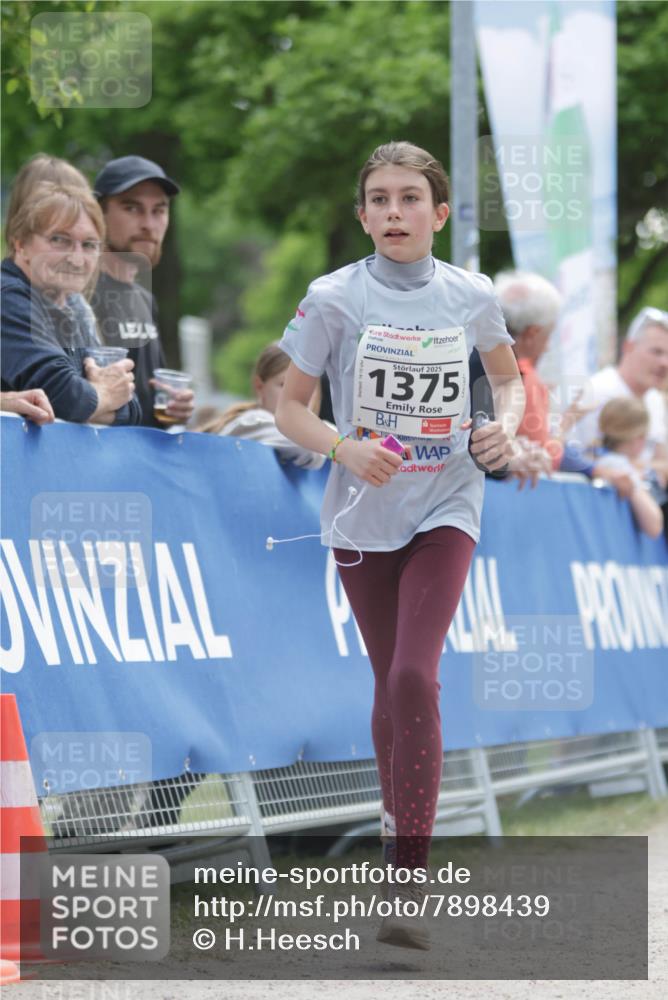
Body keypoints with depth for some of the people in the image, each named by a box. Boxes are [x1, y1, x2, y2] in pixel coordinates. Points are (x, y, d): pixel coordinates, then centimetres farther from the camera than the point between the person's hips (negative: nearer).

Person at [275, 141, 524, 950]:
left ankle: (409, 885, -19)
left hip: (444, 510, -1)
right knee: (390, 684, 11)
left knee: (414, 678, -17)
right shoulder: (335, 299, -7)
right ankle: (398, 816, 36)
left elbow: (508, 376, 16)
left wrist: (505, 426, -5)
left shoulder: (470, 297, -2)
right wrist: (344, 448, -19)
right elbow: (290, 405, -1)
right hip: (364, 515, 1)